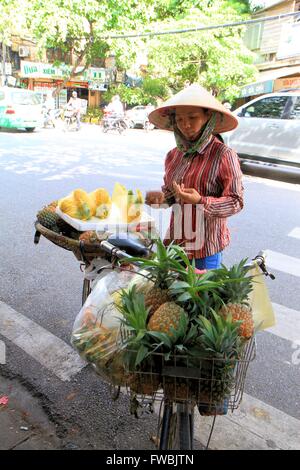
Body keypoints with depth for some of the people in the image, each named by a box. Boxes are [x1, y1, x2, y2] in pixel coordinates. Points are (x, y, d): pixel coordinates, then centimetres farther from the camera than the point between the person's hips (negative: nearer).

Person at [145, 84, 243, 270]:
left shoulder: (224, 155, -12)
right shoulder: (173, 155, 5)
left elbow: (236, 202, -12)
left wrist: (200, 201, -26)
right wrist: (161, 197, -4)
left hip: (208, 242, -5)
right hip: (176, 238, 5)